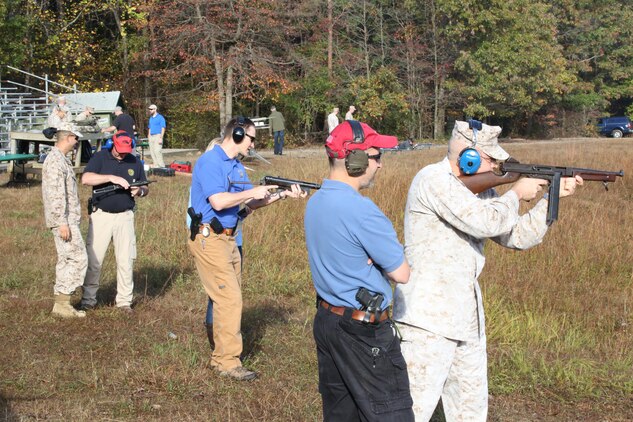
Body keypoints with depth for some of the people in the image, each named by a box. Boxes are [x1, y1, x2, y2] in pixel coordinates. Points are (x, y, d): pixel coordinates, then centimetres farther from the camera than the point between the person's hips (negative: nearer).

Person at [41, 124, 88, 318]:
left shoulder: (60, 159, 17)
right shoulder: (55, 160, -15)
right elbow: (56, 195, -21)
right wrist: (62, 222, -23)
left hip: (68, 220, 10)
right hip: (65, 220, -10)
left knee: (66, 261, 12)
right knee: (78, 259, -9)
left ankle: (61, 303, 15)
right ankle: (63, 303, -7)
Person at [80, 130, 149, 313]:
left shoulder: (135, 162, 7)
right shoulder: (100, 157, -3)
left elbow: (146, 188, 15)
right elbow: (86, 179, -18)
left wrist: (140, 191, -9)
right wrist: (111, 178, -26)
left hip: (125, 216, 3)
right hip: (101, 215, -2)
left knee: (126, 260, 4)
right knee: (93, 260, 0)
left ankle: (124, 301, 13)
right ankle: (88, 299, 11)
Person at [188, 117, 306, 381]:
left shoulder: (237, 167, 14)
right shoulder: (209, 162, -14)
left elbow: (250, 204, 15)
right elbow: (218, 201, -24)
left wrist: (283, 195, 4)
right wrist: (253, 192, -15)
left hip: (228, 239, 9)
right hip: (209, 239, -9)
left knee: (230, 298, 12)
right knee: (229, 299, -10)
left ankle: (221, 353, 22)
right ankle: (228, 361, -4)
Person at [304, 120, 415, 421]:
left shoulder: (314, 202, 6)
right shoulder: (361, 210, -22)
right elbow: (401, 274, -16)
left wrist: (370, 261, -3)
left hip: (326, 319, 9)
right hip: (363, 330, -9)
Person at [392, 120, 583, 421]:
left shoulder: (479, 190, 13)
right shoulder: (434, 180, -14)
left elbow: (517, 237, 13)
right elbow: (485, 222, -24)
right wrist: (516, 193, -7)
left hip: (466, 317, 9)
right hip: (428, 317, -9)